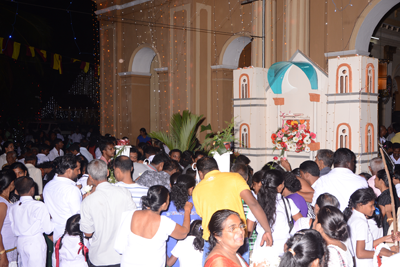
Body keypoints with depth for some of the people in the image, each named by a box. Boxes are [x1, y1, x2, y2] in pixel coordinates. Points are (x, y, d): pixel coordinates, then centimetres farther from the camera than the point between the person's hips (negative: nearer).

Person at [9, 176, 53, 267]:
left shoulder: (12, 207, 0)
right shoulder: (39, 206, -15)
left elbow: (13, 229, 7)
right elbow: (48, 230, -11)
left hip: (20, 243, 5)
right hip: (36, 243, -5)